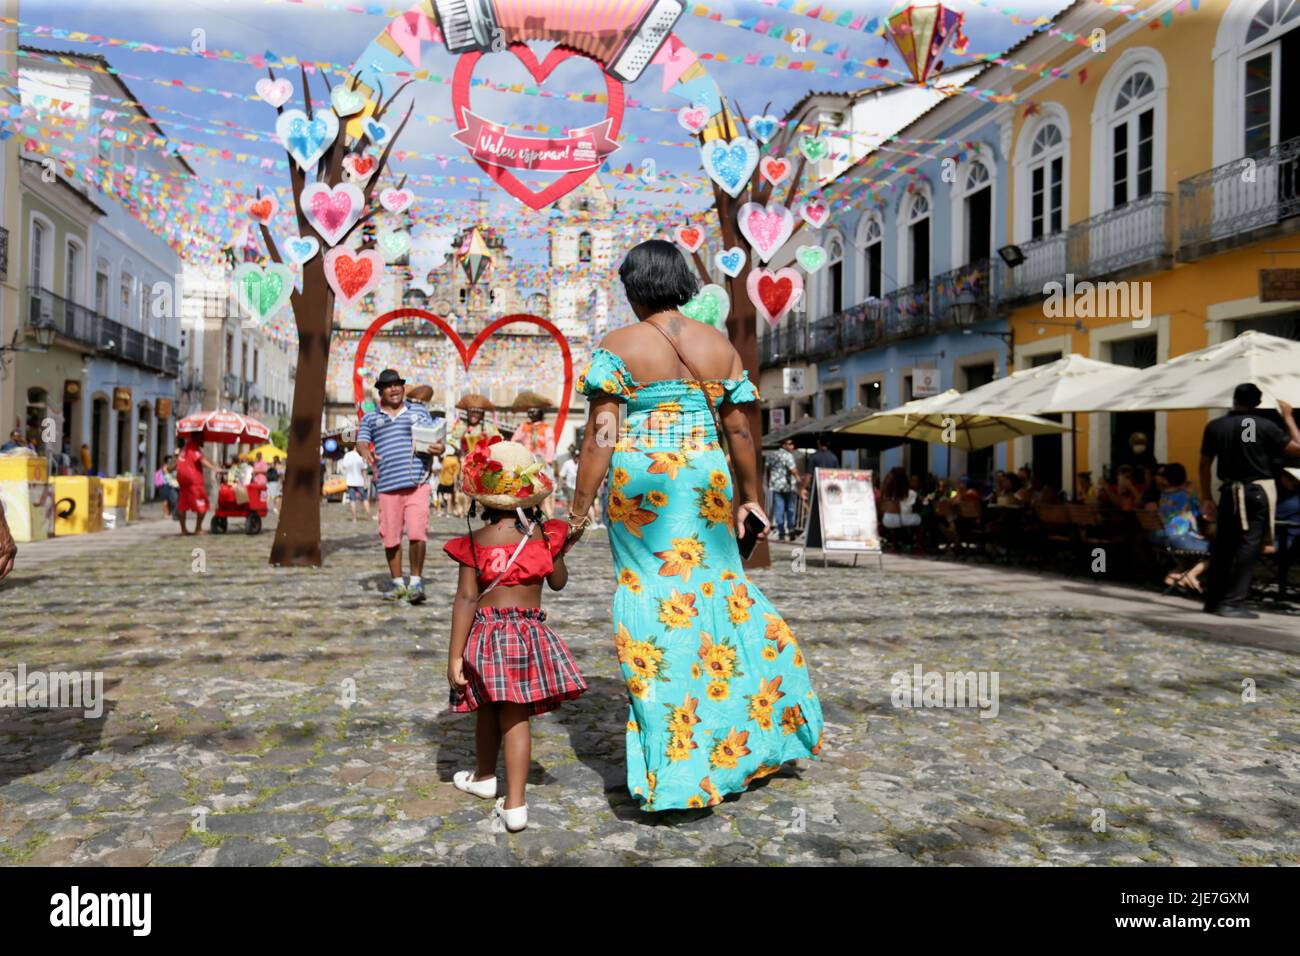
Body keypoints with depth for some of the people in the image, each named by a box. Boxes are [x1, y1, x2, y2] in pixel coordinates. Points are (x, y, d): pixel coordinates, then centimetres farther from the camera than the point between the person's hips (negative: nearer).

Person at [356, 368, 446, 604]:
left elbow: (434, 438, 13)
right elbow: (361, 441, 5)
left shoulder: (418, 412, 16)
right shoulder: (370, 417, 16)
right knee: (390, 536, 5)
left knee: (417, 533, -12)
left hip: (417, 482, -1)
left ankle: (416, 581, 2)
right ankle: (397, 582, 20)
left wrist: (438, 448, -12)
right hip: (388, 485, 1)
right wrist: (366, 452, -20)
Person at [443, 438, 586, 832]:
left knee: (489, 711, 18)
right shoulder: (544, 535, -3)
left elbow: (466, 599, -10)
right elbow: (558, 581, 11)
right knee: (515, 718, 5)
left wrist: (455, 655, -7)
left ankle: (484, 777, 41)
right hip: (531, 633, 1)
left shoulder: (475, 542, -7)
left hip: (487, 634, -1)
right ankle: (515, 804, 3)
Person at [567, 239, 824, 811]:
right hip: (706, 480, 3)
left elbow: (599, 437, -9)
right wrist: (751, 498, 16)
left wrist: (580, 510, -5)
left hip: (638, 480, -2)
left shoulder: (617, 346, -2)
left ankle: (670, 765, 12)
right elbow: (740, 431, 7)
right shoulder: (719, 344, 7)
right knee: (718, 585, 16)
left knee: (649, 593, 5)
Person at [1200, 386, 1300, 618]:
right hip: (1258, 491, -4)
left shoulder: (1214, 427, 3)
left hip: (1229, 491, 4)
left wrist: (1207, 498, 12)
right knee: (1248, 545, -2)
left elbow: (1205, 464, 6)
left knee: (1222, 545, 12)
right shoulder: (1264, 426, -7)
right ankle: (1231, 603, -7)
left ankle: (1213, 600, 18)